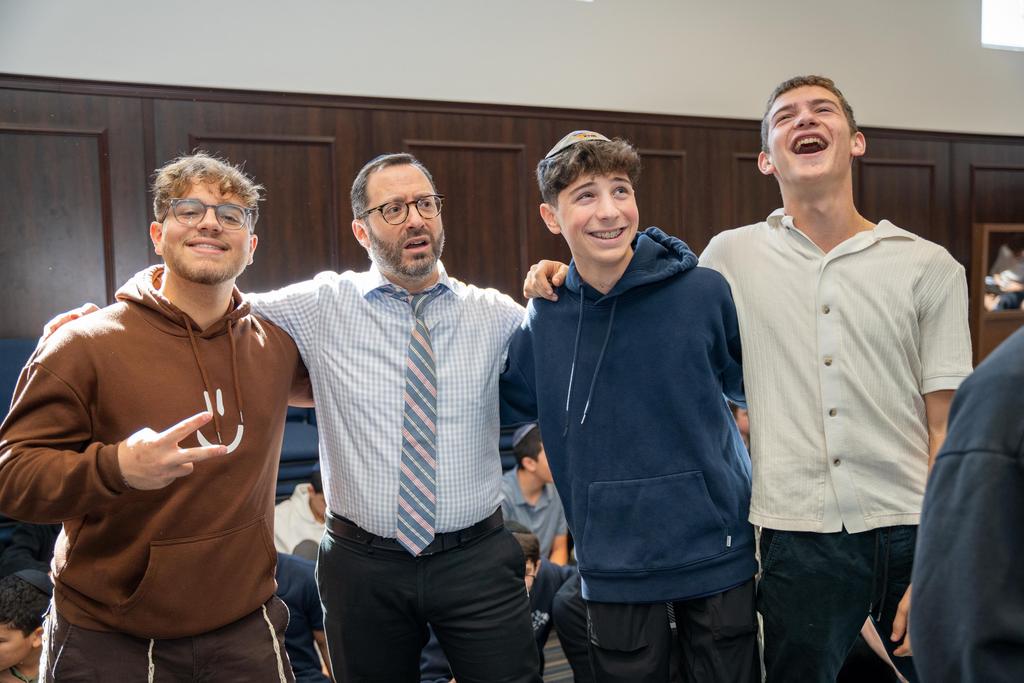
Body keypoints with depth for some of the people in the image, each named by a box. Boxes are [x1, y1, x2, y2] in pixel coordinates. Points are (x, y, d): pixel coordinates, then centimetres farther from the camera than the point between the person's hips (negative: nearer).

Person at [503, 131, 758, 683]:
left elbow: (749, 383, 8)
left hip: (716, 550, -1)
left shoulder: (704, 291, -9)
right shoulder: (546, 316, -2)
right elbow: (504, 405, 10)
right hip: (613, 564, 1)